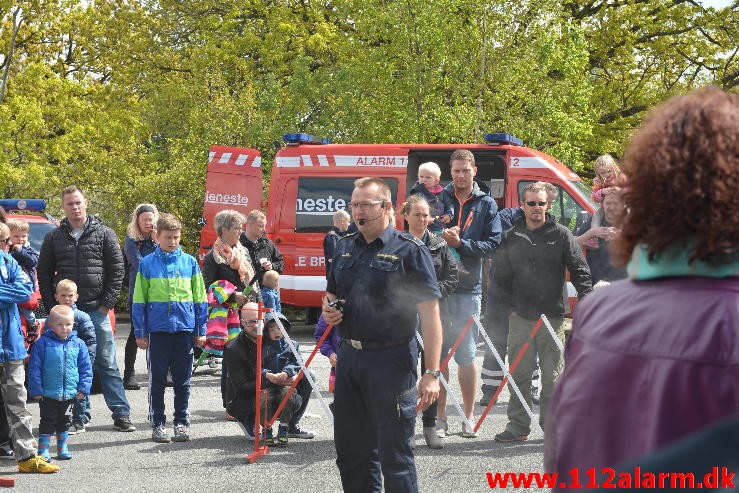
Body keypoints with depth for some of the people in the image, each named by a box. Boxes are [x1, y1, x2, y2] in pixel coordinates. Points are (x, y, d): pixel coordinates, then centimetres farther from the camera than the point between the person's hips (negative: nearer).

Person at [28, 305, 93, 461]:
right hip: (48, 394, -3)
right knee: (48, 422, 2)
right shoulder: (43, 343, -10)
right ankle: (43, 450, 10)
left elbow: (86, 367, 5)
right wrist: (36, 389, -11)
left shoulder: (77, 344, 0)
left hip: (70, 394, 3)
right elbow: (34, 368, -8)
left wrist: (83, 388, -2)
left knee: (64, 422, 16)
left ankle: (63, 448, 29)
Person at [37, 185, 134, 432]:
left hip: (97, 311, -2)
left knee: (107, 365, -1)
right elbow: (44, 273, 9)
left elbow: (117, 270, 1)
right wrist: (52, 305, 0)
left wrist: (107, 303, -5)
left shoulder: (104, 234, 3)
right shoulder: (53, 238, 8)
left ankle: (121, 414, 0)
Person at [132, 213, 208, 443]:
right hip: (158, 329, -1)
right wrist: (140, 332, 0)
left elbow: (200, 298, 9)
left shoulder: (190, 262, 5)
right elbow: (139, 300, 3)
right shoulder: (147, 264, 1)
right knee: (157, 379, 4)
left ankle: (182, 422, 15)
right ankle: (158, 423, 11)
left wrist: (201, 330, 6)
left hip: (184, 329, 1)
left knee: (183, 381, 7)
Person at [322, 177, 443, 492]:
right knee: (351, 453, 14)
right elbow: (331, 295, 28)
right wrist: (328, 310, 2)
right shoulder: (345, 247, 12)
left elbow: (429, 313, -13)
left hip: (390, 359, -7)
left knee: (394, 453, -3)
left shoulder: (409, 250, -8)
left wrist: (432, 374, -19)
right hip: (349, 357, 7)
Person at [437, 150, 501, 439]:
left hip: (468, 288, -1)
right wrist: (440, 236, -12)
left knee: (466, 355, 2)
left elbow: (493, 244, -1)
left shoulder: (486, 204, 7)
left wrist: (461, 243, -13)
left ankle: (468, 417, 11)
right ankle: (440, 417, 9)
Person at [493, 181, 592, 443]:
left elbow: (580, 271, 1)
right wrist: (507, 307, 6)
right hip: (520, 317, 2)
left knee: (551, 376, 2)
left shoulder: (561, 235, 2)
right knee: (519, 375, 3)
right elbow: (501, 277, 14)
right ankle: (518, 426, 9)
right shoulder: (511, 238, 9)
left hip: (552, 316, -2)